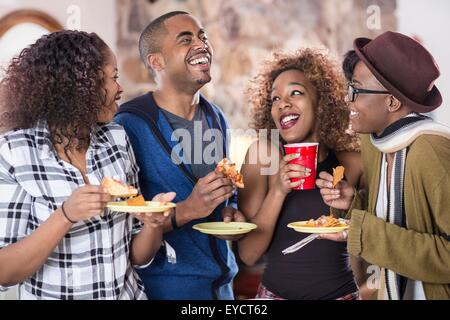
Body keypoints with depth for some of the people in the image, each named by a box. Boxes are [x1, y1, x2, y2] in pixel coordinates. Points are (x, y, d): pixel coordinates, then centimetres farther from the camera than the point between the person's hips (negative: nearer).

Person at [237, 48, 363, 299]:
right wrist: (278, 192, -23)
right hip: (275, 292, 0)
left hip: (340, 292, 1)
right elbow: (248, 254, -12)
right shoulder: (263, 154, -9)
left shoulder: (352, 162, -8)